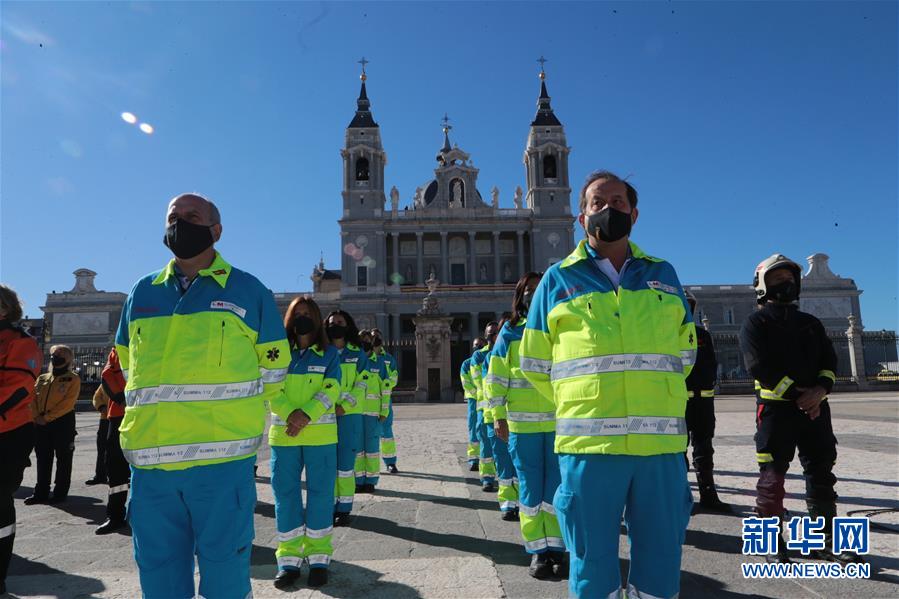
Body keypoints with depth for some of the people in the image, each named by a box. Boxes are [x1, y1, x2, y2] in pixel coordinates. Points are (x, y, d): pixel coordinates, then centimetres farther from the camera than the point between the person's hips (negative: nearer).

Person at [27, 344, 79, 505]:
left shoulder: (73, 379, -5)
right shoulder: (42, 378, 15)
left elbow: (68, 403, -14)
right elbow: (33, 398, 7)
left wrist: (47, 417, -17)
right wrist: (37, 416, -9)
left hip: (63, 423, -6)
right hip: (41, 424, 6)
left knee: (63, 459, 1)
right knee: (43, 459, 11)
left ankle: (61, 492, 8)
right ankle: (41, 492, 19)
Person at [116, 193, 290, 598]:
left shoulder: (248, 291, 3)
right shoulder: (142, 292, 14)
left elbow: (273, 370, 9)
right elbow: (128, 364, 25)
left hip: (223, 459, -3)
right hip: (149, 460, 4)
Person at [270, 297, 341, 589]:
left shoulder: (329, 353, 5)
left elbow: (330, 390, -5)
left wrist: (306, 415, -20)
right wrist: (290, 414, -18)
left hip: (321, 435, -1)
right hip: (283, 434, 2)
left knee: (320, 493, 2)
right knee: (285, 494, 4)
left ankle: (319, 557, 15)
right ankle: (289, 559, 16)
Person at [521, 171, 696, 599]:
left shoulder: (663, 275, 13)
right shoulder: (558, 279, 6)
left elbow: (685, 352, 21)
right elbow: (534, 363, 9)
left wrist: (655, 401, 14)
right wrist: (580, 406, 8)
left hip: (663, 443, 3)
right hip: (589, 444, -2)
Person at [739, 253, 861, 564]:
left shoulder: (811, 323, 18)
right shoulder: (756, 323, -1)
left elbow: (829, 360, 8)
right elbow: (760, 366, -12)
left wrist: (820, 390, -11)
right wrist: (797, 394, -16)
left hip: (815, 406, 6)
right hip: (776, 408, -6)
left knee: (821, 473, 11)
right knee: (772, 477, -1)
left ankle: (825, 540, 24)